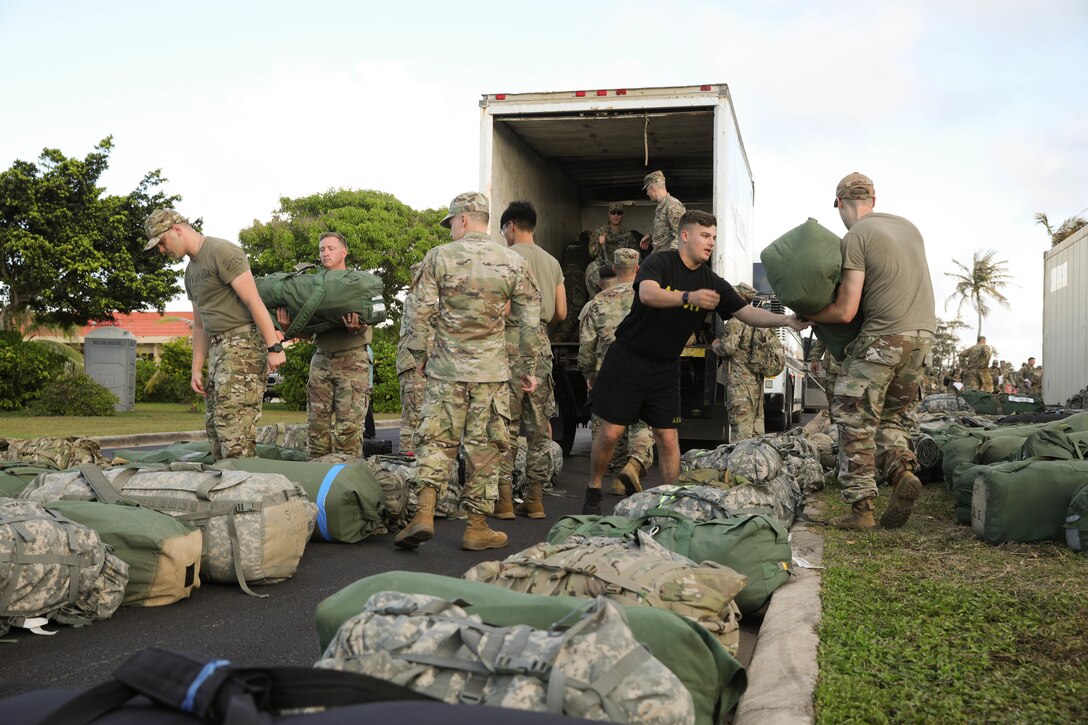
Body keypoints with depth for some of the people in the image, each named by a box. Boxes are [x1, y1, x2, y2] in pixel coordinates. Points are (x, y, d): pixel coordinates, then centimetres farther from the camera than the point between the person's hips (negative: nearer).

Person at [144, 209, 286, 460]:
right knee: (214, 424, 6)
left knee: (233, 423, -15)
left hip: (243, 343, -10)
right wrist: (196, 369, 20)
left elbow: (254, 301, -16)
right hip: (218, 347, 10)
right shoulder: (191, 271, 21)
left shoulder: (222, 251, -8)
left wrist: (274, 347, -21)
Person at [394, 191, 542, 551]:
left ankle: (424, 513, -4)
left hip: (445, 368, 0)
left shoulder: (438, 257, -2)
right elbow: (529, 322, 4)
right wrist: (528, 368, 12)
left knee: (436, 440, 8)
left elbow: (423, 313, -1)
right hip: (491, 371, 0)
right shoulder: (514, 262, 2)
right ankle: (477, 527, 10)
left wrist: (423, 354, 12)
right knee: (485, 447, 6)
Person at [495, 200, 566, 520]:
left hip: (511, 341, -6)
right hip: (541, 343, 6)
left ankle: (504, 500, -1)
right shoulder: (552, 262, 15)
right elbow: (561, 313, 13)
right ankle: (535, 499, 11)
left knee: (506, 423, -2)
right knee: (538, 425, 8)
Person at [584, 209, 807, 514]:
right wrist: (688, 297, -48)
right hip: (628, 359, -4)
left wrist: (787, 320, -21)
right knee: (611, 432, -1)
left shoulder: (712, 283, 2)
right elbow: (648, 294, -32)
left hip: (665, 367, 4)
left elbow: (749, 313, -5)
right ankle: (593, 491, 19)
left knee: (668, 438, 1)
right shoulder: (660, 262, -12)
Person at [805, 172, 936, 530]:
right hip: (923, 334, 7)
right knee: (894, 417, 18)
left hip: (883, 337, -7)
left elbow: (844, 311, -11)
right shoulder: (908, 226, 15)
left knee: (856, 422, 1)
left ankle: (861, 508, -1)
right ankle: (903, 469, -8)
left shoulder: (855, 237, -7)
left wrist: (805, 316, 5)